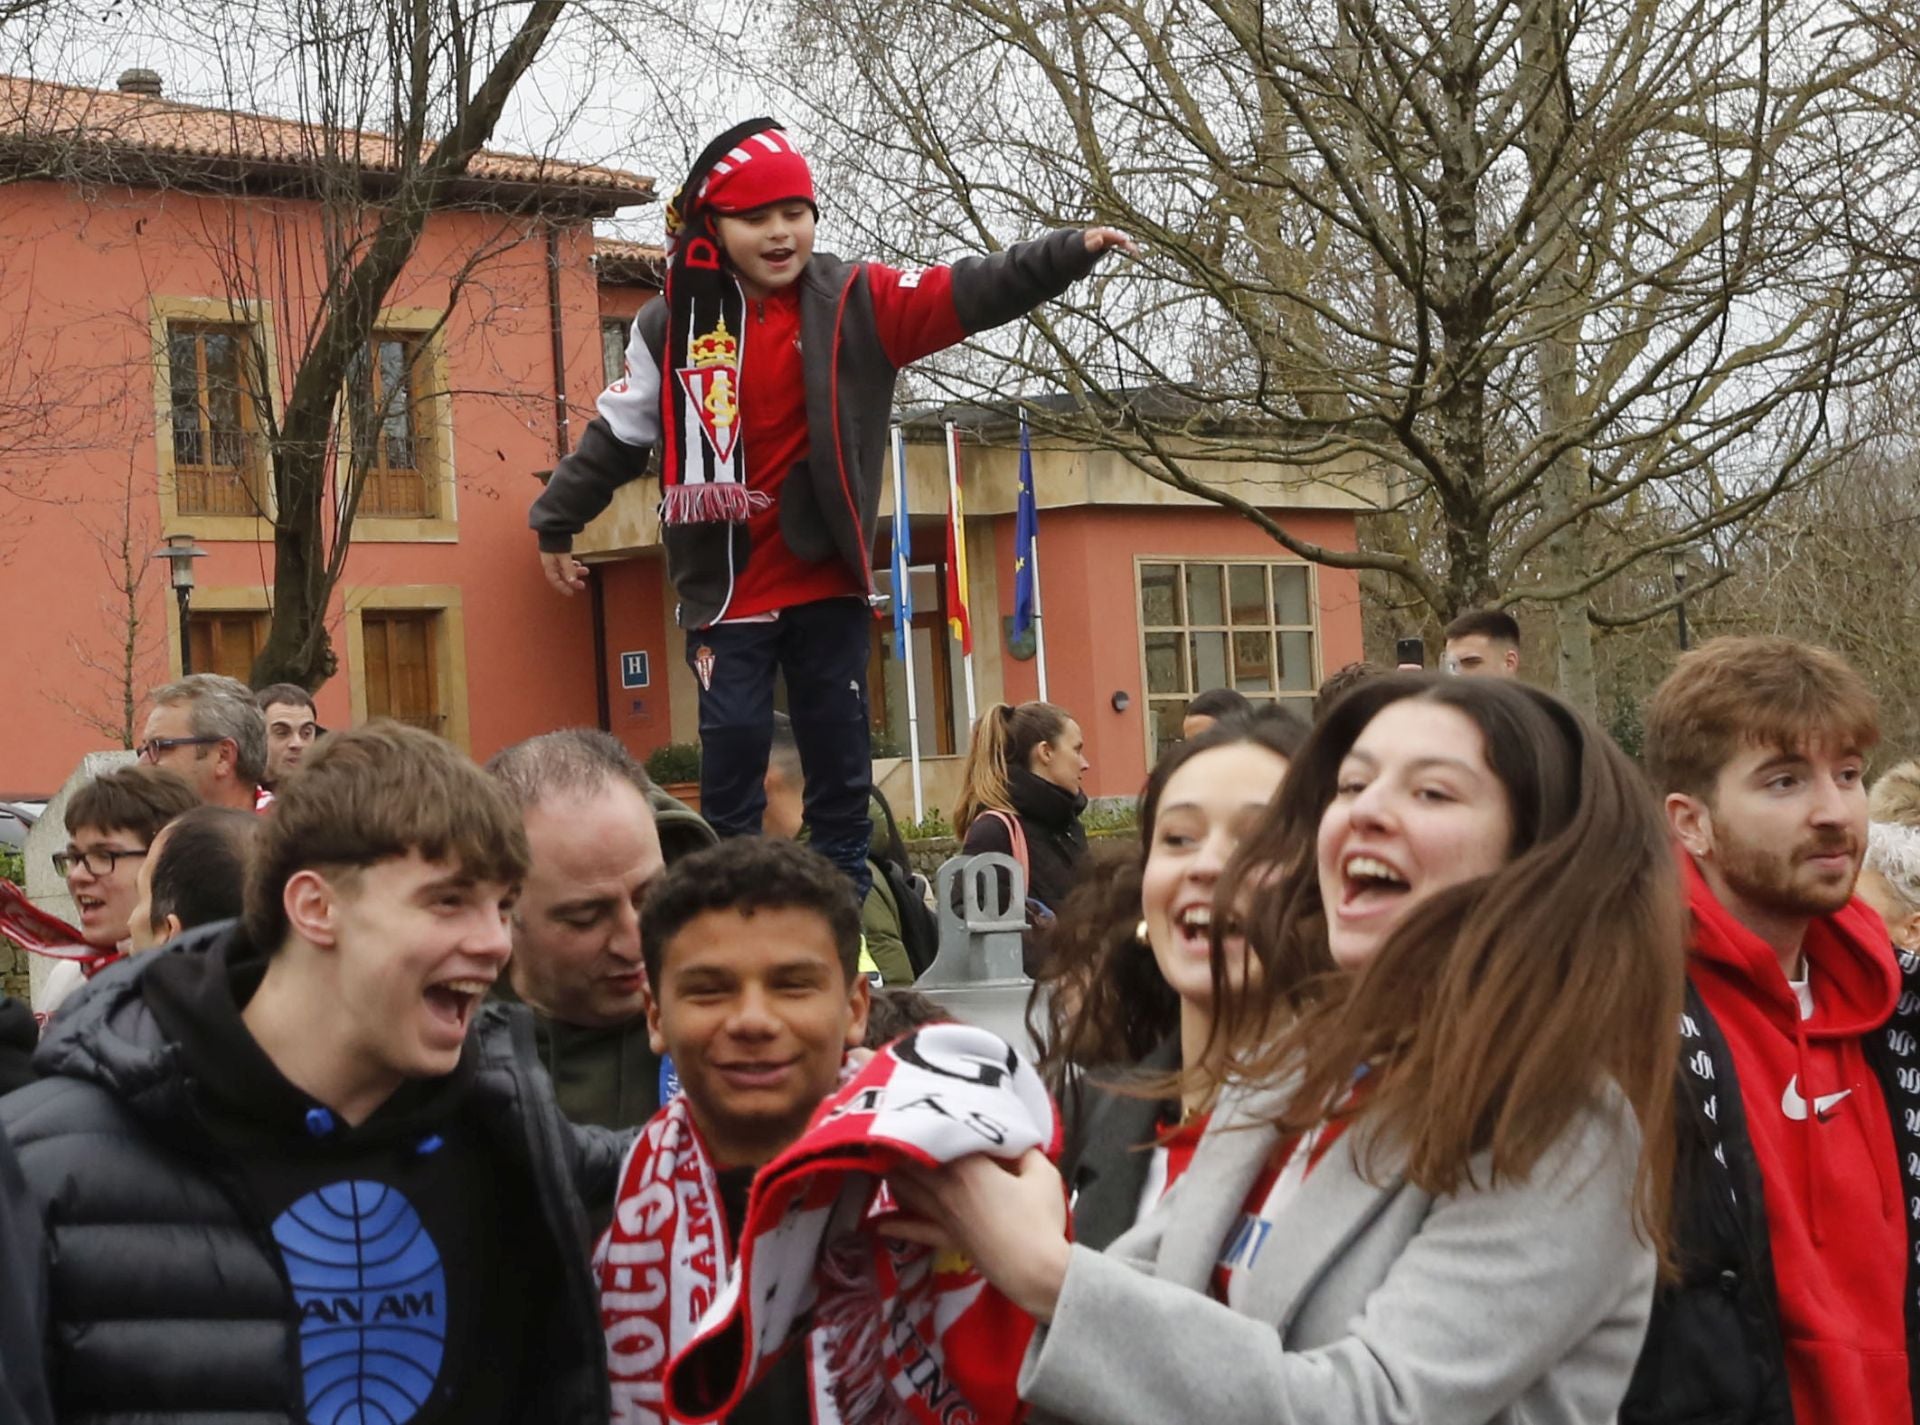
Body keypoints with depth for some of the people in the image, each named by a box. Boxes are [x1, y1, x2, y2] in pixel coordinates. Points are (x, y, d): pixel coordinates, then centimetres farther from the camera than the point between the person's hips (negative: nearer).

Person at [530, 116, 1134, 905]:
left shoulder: (855, 303, -3)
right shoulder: (672, 327, -2)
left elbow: (968, 293, -13)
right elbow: (618, 433, 10)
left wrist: (1069, 252, -25)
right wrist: (556, 522, 17)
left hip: (826, 579, 1)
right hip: (725, 586, -1)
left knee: (840, 755, 7)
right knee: (732, 751, 0)